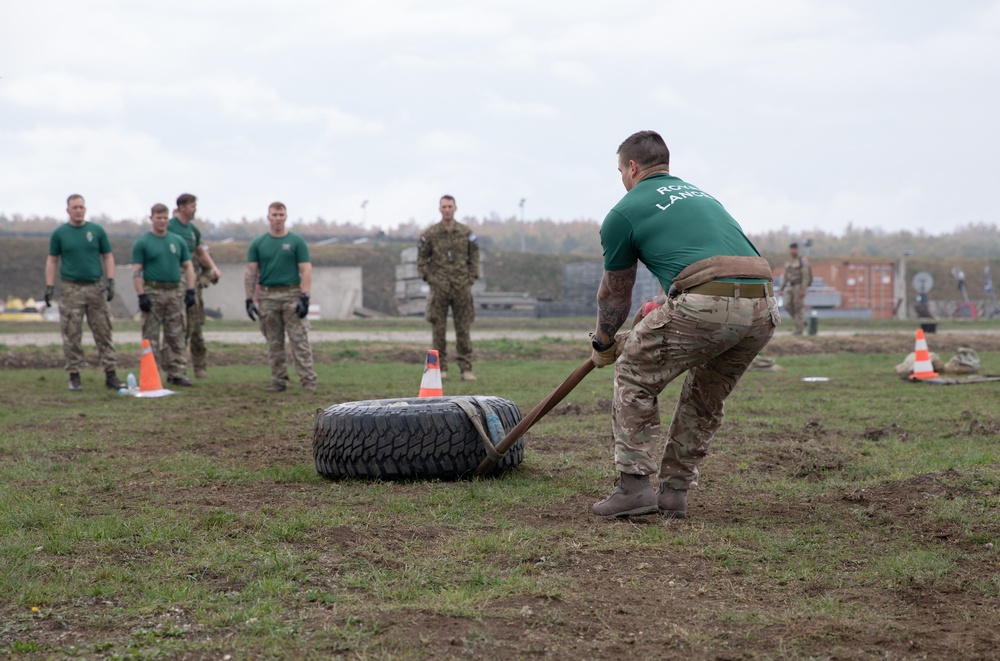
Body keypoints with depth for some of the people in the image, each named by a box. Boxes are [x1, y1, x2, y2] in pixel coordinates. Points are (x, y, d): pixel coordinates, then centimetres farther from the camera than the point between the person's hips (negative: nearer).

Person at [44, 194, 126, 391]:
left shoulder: (97, 231, 6)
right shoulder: (59, 233, 4)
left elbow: (108, 257, 9)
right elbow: (52, 260, 7)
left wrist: (110, 282, -1)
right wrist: (49, 287, -1)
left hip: (96, 288, 1)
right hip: (71, 290, -1)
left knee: (104, 332, 1)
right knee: (72, 336, 1)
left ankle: (111, 374, 5)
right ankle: (74, 376, 8)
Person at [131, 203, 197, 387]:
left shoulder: (178, 241, 11)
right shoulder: (142, 243, -2)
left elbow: (187, 267, 12)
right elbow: (137, 271, -6)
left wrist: (190, 291, 3)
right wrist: (141, 296, -14)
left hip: (175, 292, 4)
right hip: (152, 292, -4)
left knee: (177, 336, 3)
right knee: (151, 337, 0)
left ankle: (178, 373, 6)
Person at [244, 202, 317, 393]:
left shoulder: (297, 241, 1)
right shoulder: (258, 243, 8)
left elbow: (306, 270, -4)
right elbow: (251, 273, 7)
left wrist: (305, 298, -13)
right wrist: (249, 300, 0)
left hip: (292, 295, -3)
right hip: (267, 297, 3)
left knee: (299, 339, -7)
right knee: (274, 342, 6)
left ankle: (308, 380, -8)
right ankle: (279, 381, 13)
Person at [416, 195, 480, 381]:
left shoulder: (466, 232, 5)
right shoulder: (430, 234, 1)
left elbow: (474, 257, 10)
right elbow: (421, 259, 6)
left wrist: (471, 278, 1)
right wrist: (429, 279, -2)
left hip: (462, 288, 1)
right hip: (439, 288, -1)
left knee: (463, 329, 2)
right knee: (438, 329, 1)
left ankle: (466, 369, 4)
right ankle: (440, 368, 8)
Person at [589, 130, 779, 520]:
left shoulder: (625, 212, 13)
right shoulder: (698, 194, 31)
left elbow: (614, 295, 23)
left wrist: (603, 345, 40)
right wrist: (660, 309, 58)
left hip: (706, 305, -6)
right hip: (763, 309, 6)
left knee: (634, 378, 15)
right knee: (705, 400, 26)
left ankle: (634, 486, 9)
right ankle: (674, 492, 27)